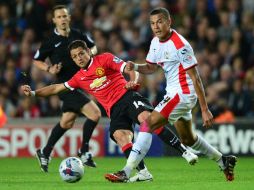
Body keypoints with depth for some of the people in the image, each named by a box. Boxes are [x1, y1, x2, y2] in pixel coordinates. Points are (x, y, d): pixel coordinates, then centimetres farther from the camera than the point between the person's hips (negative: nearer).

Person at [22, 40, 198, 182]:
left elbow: (131, 70, -4)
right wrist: (33, 93, 18)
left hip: (127, 96, -4)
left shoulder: (105, 59, 5)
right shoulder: (79, 78, 20)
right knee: (119, 135, -26)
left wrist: (133, 81, -27)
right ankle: (143, 172, -34)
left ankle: (184, 151, -31)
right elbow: (57, 88, 27)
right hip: (114, 110, 5)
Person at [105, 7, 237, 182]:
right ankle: (224, 161, 40)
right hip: (173, 93, 10)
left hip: (182, 94, -10)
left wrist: (205, 109, -18)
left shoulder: (180, 45, -19)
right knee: (188, 139, 22)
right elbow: (151, 67, 20)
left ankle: (126, 173, -18)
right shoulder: (156, 42, 5)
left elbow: (195, 78, -18)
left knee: (148, 124, -17)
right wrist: (135, 66, -3)